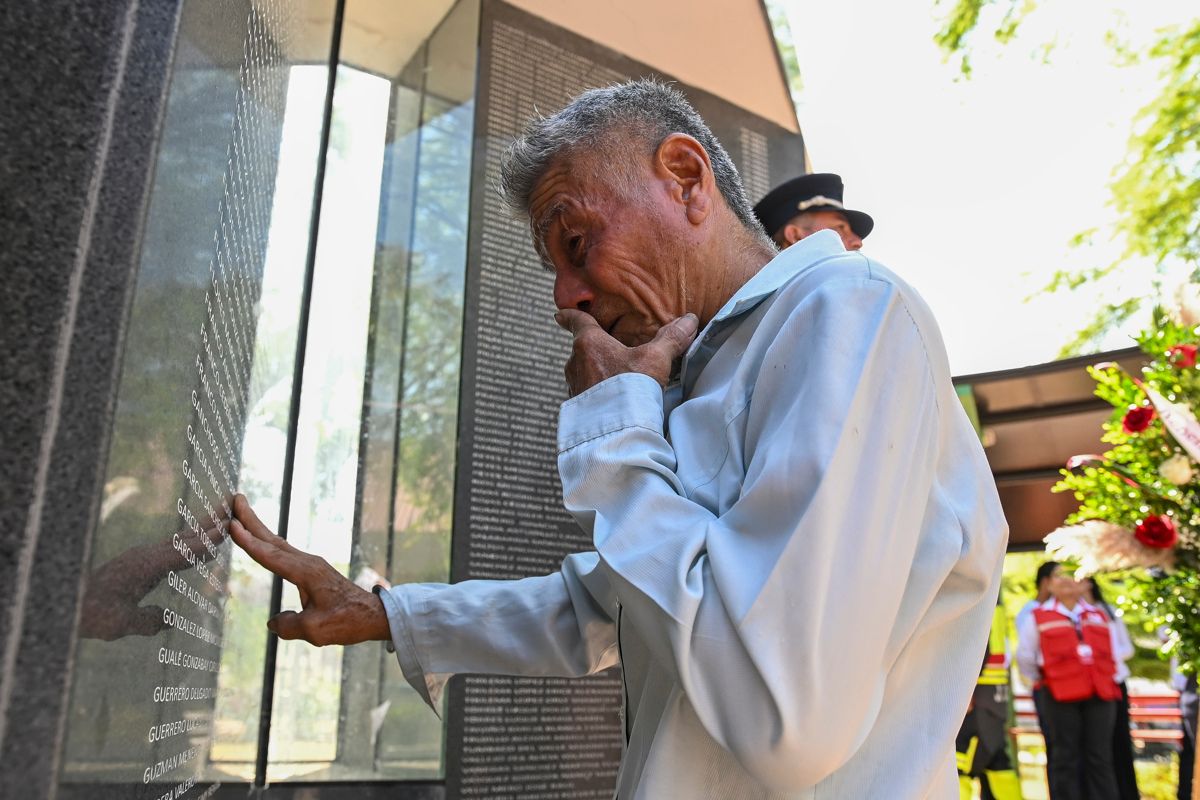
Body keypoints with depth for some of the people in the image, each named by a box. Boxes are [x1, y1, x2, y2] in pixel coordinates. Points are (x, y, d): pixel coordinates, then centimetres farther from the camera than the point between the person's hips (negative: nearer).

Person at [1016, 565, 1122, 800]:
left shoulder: (1099, 616, 15)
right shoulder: (1038, 617, 3)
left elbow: (1112, 654, 22)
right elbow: (1024, 656, 8)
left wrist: (1107, 680, 16)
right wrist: (1042, 681, 12)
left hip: (1099, 694, 3)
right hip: (1060, 696, -3)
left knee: (1100, 757, 5)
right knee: (1065, 758, 1)